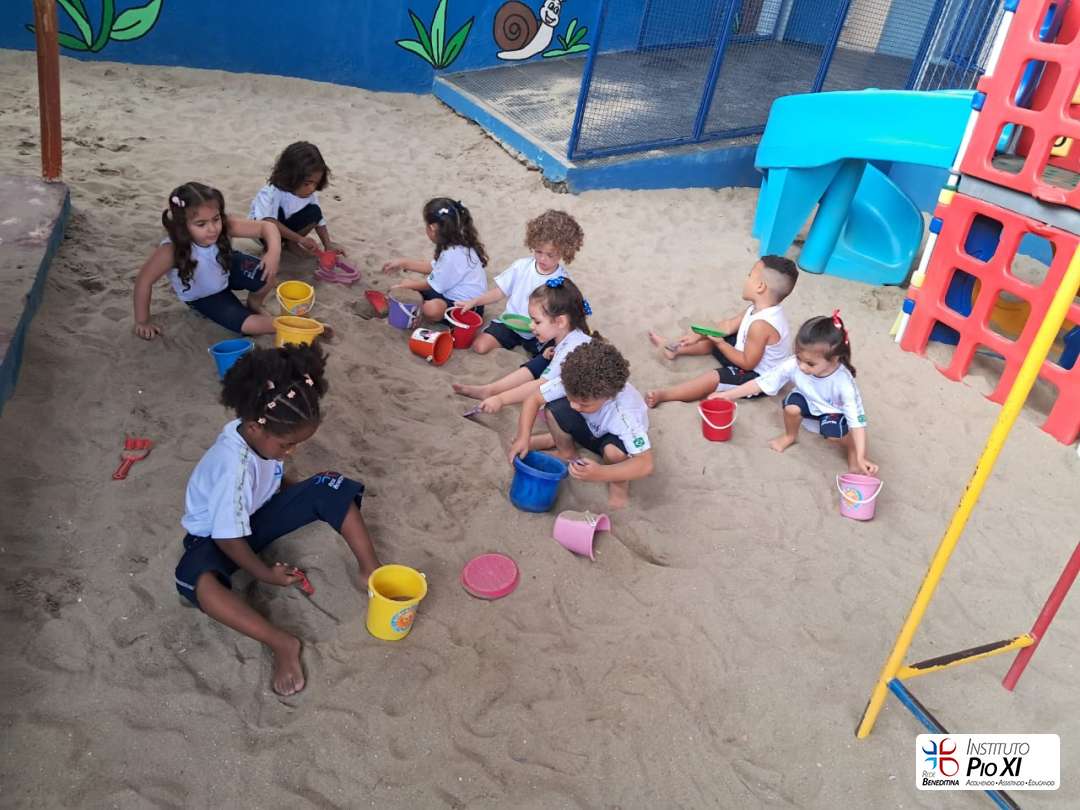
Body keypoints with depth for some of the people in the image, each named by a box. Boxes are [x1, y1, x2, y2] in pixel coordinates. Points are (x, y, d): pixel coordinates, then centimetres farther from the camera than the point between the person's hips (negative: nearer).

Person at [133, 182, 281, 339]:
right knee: (246, 325, -22)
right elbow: (144, 280, -28)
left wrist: (274, 252, -48)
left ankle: (254, 304, 9)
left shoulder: (224, 226, -31)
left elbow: (266, 226, -28)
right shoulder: (172, 250, -37)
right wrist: (143, 322, -20)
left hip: (227, 270, 3)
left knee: (266, 275, -23)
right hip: (203, 297, -3)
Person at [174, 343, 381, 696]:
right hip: (215, 534, -6)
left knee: (332, 489, -16)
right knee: (195, 579, -41)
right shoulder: (234, 466, -37)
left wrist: (304, 489, -4)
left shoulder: (264, 435, -17)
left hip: (259, 513, 6)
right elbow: (228, 537, -27)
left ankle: (371, 571, -9)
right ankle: (282, 644, -36)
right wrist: (265, 574, -19)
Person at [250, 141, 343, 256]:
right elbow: (268, 222, -45)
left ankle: (290, 242, -3)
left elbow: (319, 219, -5)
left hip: (288, 225, 6)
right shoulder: (271, 193, -34)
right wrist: (300, 239, -48)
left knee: (314, 212, -20)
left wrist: (328, 244, -19)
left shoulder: (310, 194, -15)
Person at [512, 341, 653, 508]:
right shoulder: (572, 383, -32)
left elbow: (645, 464, -44)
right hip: (591, 429, 4)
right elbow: (534, 399, -20)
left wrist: (600, 473, -55)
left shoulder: (625, 413, -41)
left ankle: (619, 483, -4)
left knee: (614, 450, -39)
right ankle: (566, 452, 6)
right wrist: (523, 438, -33)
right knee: (555, 408, -24)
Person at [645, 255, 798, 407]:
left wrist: (720, 344, -21)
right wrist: (698, 336, 3)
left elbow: (748, 363, -28)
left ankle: (662, 395, -28)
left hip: (759, 377, -10)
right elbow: (729, 325, 7)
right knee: (712, 340, 19)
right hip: (749, 357, 10)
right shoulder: (761, 308, -5)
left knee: (713, 378, -25)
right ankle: (675, 348, 35)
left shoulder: (760, 325, -36)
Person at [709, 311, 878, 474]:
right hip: (809, 408, 3)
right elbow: (763, 382, -21)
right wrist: (727, 395, -21)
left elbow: (856, 420, -34)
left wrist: (860, 457, -42)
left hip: (834, 413, -3)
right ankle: (790, 436, 3)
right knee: (792, 403, -30)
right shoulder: (794, 365, -31)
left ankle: (853, 451, 1)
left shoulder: (843, 382, -37)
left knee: (832, 432, -35)